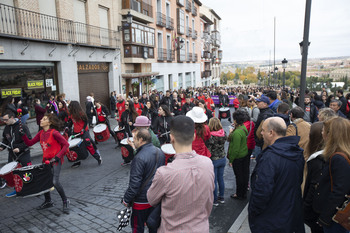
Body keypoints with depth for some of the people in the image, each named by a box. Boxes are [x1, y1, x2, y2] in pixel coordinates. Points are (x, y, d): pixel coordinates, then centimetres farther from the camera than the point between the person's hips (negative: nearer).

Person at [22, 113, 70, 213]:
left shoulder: (54, 133, -16)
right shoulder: (41, 133, 7)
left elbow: (66, 144, -16)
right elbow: (29, 143, 8)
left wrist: (57, 156, -20)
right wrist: (23, 134, -5)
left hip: (56, 160, -8)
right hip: (46, 160, 8)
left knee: (55, 182, -16)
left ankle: (65, 201, 6)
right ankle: (48, 201, 33)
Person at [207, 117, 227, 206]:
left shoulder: (211, 136, -23)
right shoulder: (223, 133, -6)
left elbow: (208, 150, -19)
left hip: (214, 160, -6)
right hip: (223, 159, 6)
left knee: (214, 181, 8)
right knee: (221, 178, 19)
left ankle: (215, 200, 20)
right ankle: (221, 197, 33)